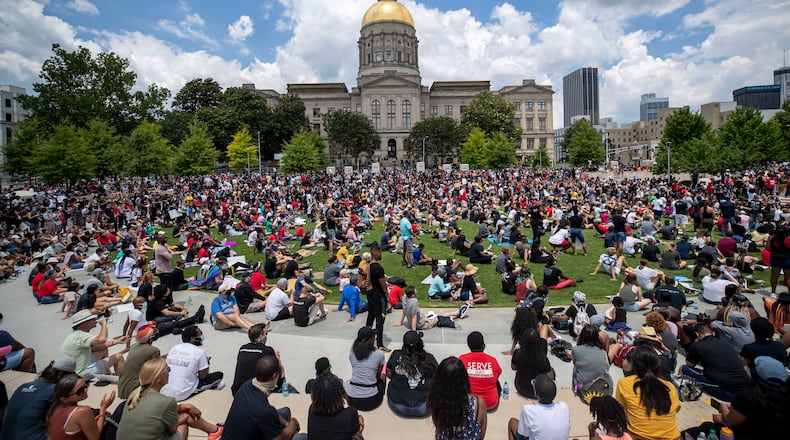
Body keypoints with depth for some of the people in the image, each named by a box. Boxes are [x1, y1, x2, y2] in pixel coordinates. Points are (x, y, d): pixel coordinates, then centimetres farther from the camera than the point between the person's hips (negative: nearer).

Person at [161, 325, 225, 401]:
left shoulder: (174, 348, 4)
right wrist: (206, 363, 14)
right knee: (219, 375, 6)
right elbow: (202, 376, -5)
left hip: (164, 393, 6)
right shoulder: (199, 352, -12)